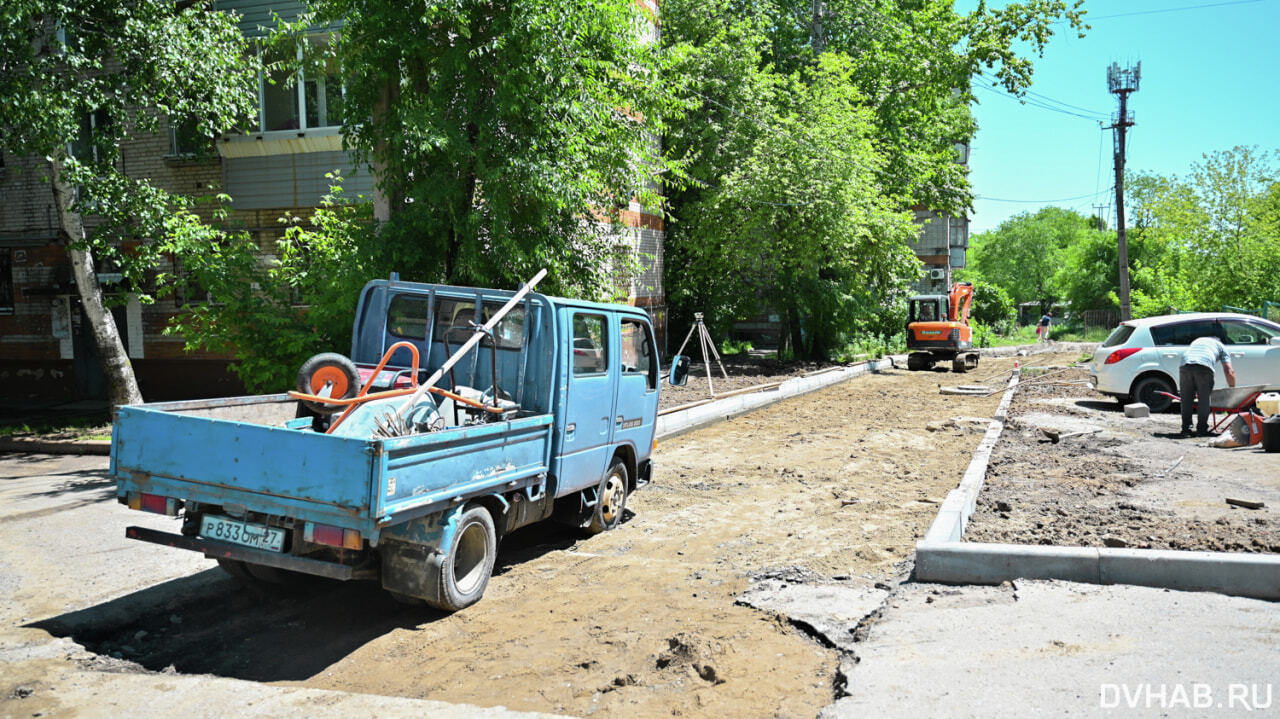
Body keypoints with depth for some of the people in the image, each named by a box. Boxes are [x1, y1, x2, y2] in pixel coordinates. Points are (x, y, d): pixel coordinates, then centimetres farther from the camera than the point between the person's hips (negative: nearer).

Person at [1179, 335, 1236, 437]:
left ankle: (1186, 428, 8)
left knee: (1186, 399, 10)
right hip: (1204, 367, -3)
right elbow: (1229, 371, 19)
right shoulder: (1220, 346, 31)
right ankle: (1201, 429, 6)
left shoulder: (1196, 341, 42)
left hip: (1185, 364, 3)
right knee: (1204, 400, 6)